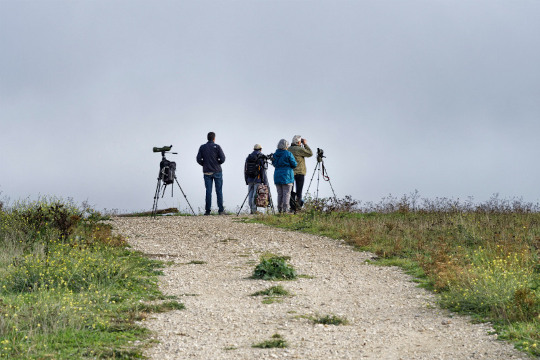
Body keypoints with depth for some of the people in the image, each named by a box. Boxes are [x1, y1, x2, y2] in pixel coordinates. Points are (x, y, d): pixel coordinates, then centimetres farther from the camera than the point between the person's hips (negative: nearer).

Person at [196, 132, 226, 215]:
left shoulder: (202, 147, 3)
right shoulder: (217, 147, -4)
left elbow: (198, 159, -1)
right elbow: (222, 159, -10)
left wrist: (204, 165, 13)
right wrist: (217, 163, 9)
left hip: (207, 172, 2)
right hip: (217, 172, -2)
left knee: (208, 191, 3)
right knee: (219, 191, 2)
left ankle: (207, 210, 0)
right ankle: (221, 210, 0)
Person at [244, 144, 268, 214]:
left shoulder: (248, 158, 10)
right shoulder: (261, 158, -7)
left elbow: (245, 170, 12)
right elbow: (263, 171, -11)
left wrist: (246, 180, 18)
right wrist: (265, 182, -7)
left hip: (250, 179, 5)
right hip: (257, 179, -5)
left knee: (250, 195, 8)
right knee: (255, 195, -5)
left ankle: (251, 209, 9)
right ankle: (254, 210, -7)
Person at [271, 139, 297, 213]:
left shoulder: (275, 154, 5)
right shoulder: (288, 154, -10)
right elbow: (294, 164, -6)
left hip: (277, 176, 5)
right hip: (287, 176, -5)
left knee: (280, 194, 10)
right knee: (286, 194, -2)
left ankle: (280, 209, 9)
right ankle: (285, 209, -7)